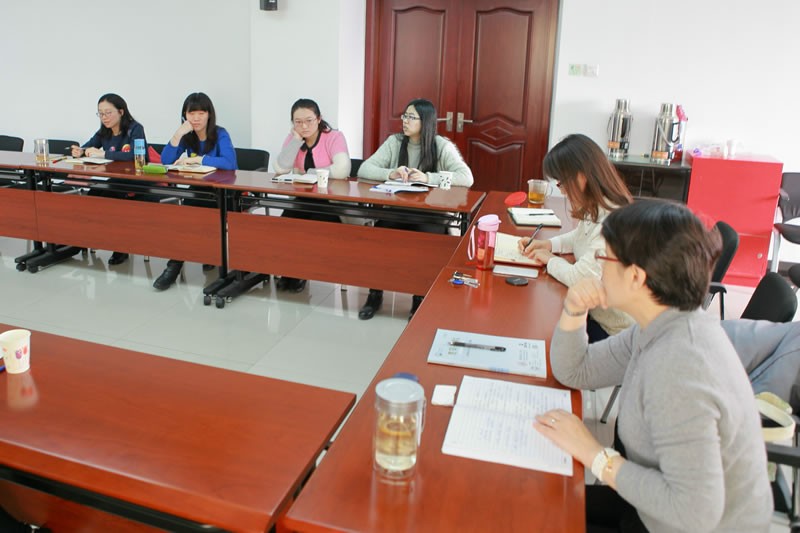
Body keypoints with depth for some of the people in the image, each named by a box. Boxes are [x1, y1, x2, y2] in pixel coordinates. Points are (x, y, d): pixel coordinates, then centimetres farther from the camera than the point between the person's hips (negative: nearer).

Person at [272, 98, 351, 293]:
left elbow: (342, 170, -28)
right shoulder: (293, 138, 5)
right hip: (301, 200, 4)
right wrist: (297, 138, -13)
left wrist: (309, 173, -15)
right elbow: (280, 169, -10)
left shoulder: (334, 137, -11)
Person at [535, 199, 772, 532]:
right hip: (668, 504, 7)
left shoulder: (677, 370, -35)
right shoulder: (668, 324, -7)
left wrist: (597, 456, -26)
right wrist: (574, 312, -14)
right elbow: (575, 373, 3)